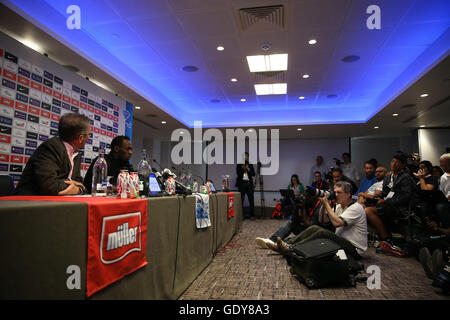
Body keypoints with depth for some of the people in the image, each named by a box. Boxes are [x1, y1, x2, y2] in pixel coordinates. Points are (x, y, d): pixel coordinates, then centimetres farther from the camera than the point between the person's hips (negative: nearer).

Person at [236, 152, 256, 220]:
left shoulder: (250, 165, 15)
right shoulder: (239, 165, 10)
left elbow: (253, 174, 5)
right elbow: (238, 173, -4)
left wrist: (248, 169, -8)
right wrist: (243, 167, -13)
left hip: (249, 184, 2)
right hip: (242, 183, -2)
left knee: (251, 200, 0)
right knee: (241, 200, -5)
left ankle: (252, 215, 7)